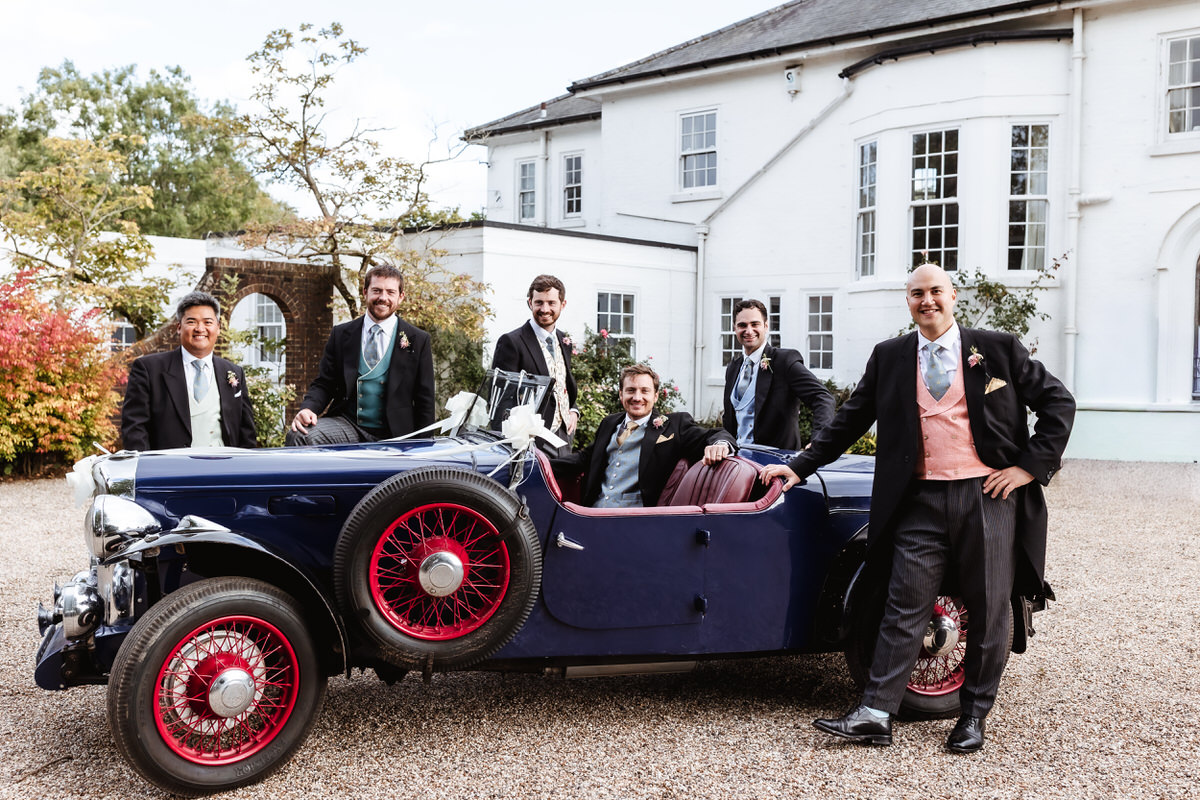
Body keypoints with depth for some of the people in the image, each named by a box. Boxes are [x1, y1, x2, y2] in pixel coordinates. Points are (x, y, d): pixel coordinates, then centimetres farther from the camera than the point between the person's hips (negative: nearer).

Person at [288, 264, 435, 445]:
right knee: (298, 435, -25)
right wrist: (308, 409, -12)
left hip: (392, 436, -1)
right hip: (346, 423, 2)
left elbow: (425, 401, 5)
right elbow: (323, 384, 10)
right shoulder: (341, 334, 10)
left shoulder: (418, 340, 5)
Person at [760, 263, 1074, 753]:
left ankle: (974, 715, 21)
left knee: (988, 611, 7)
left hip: (988, 495, -1)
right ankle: (875, 715, 1)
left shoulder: (997, 349, 4)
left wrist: (1031, 466, -3)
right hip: (922, 501, 1)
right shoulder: (889, 357, 10)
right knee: (904, 607, -1)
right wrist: (800, 467, 7)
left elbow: (1058, 401, 6)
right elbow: (849, 421, 12)